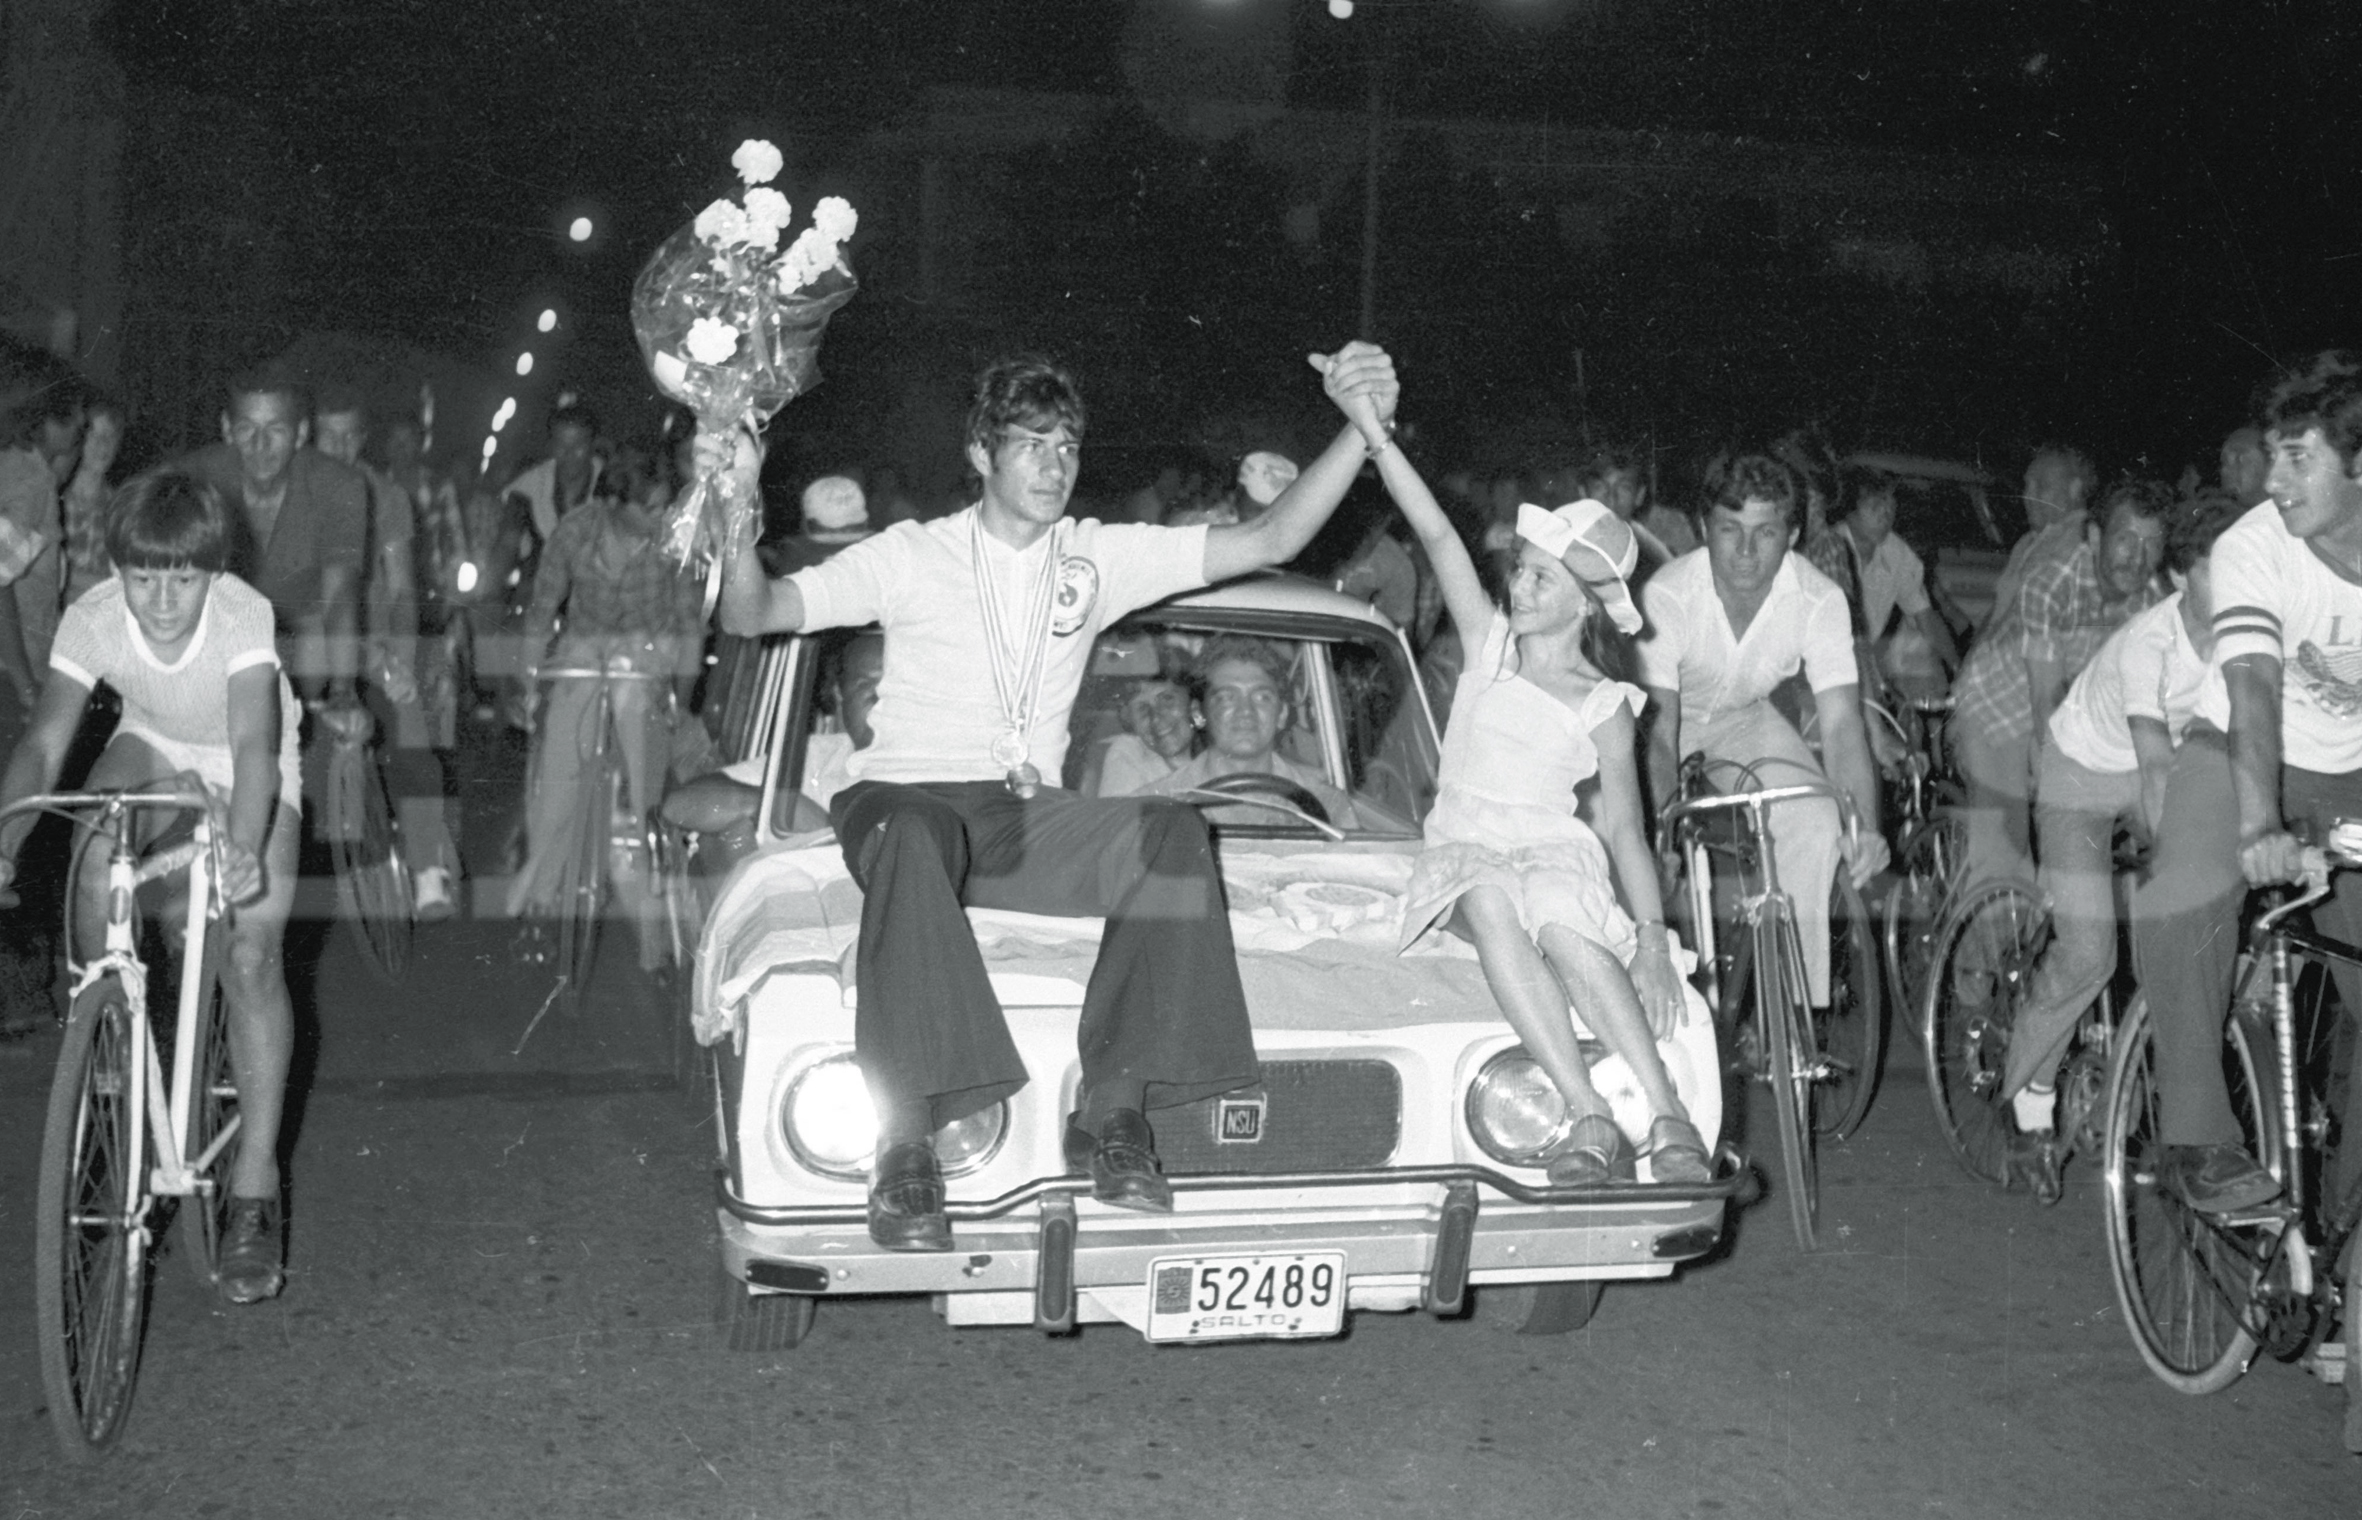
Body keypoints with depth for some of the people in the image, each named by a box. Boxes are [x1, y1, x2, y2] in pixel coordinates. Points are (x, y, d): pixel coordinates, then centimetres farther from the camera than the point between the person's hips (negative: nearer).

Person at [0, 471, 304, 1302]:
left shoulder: (245, 616, -34)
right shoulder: (92, 618, -27)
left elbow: (253, 747, -42)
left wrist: (243, 848, -59)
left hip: (246, 769, -3)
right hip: (152, 746, 3)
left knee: (251, 957, -16)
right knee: (99, 836, -31)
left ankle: (255, 1188, -11)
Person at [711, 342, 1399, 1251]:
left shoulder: (1100, 557, 11)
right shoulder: (912, 555, 4)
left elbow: (1269, 541, 4)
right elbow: (752, 617, -2)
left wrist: (1363, 428, -8)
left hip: (1026, 820, 3)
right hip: (904, 796, -3)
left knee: (1175, 833, -25)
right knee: (915, 842, -40)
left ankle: (1112, 1111, -25)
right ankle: (906, 1148, -40)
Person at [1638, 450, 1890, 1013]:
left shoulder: (1820, 600, -25)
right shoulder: (1666, 596, -32)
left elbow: (1841, 722, -29)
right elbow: (1658, 728, -35)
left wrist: (1866, 828, -45)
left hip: (1746, 721, 2)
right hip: (1671, 723, -2)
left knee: (1816, 821, -22)